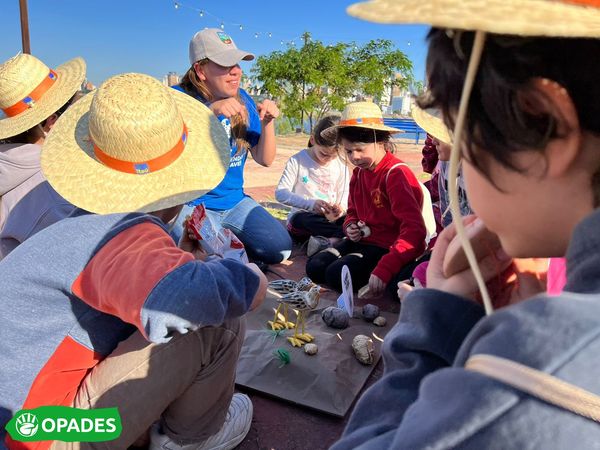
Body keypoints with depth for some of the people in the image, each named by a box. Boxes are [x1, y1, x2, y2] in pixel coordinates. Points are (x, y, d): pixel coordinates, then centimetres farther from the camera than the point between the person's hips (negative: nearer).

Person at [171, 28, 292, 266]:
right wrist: (210, 112, -37)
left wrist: (267, 123, -16)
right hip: (190, 205, -5)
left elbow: (265, 159, 2)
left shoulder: (242, 99, 3)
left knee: (281, 250, -6)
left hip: (234, 201, 5)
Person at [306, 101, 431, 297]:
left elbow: (414, 229, -28)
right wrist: (350, 226, -2)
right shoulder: (358, 173, 8)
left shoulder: (396, 174, -20)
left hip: (387, 247, -8)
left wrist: (384, 269, -37)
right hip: (363, 240, 8)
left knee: (337, 274, -24)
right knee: (314, 267, -6)